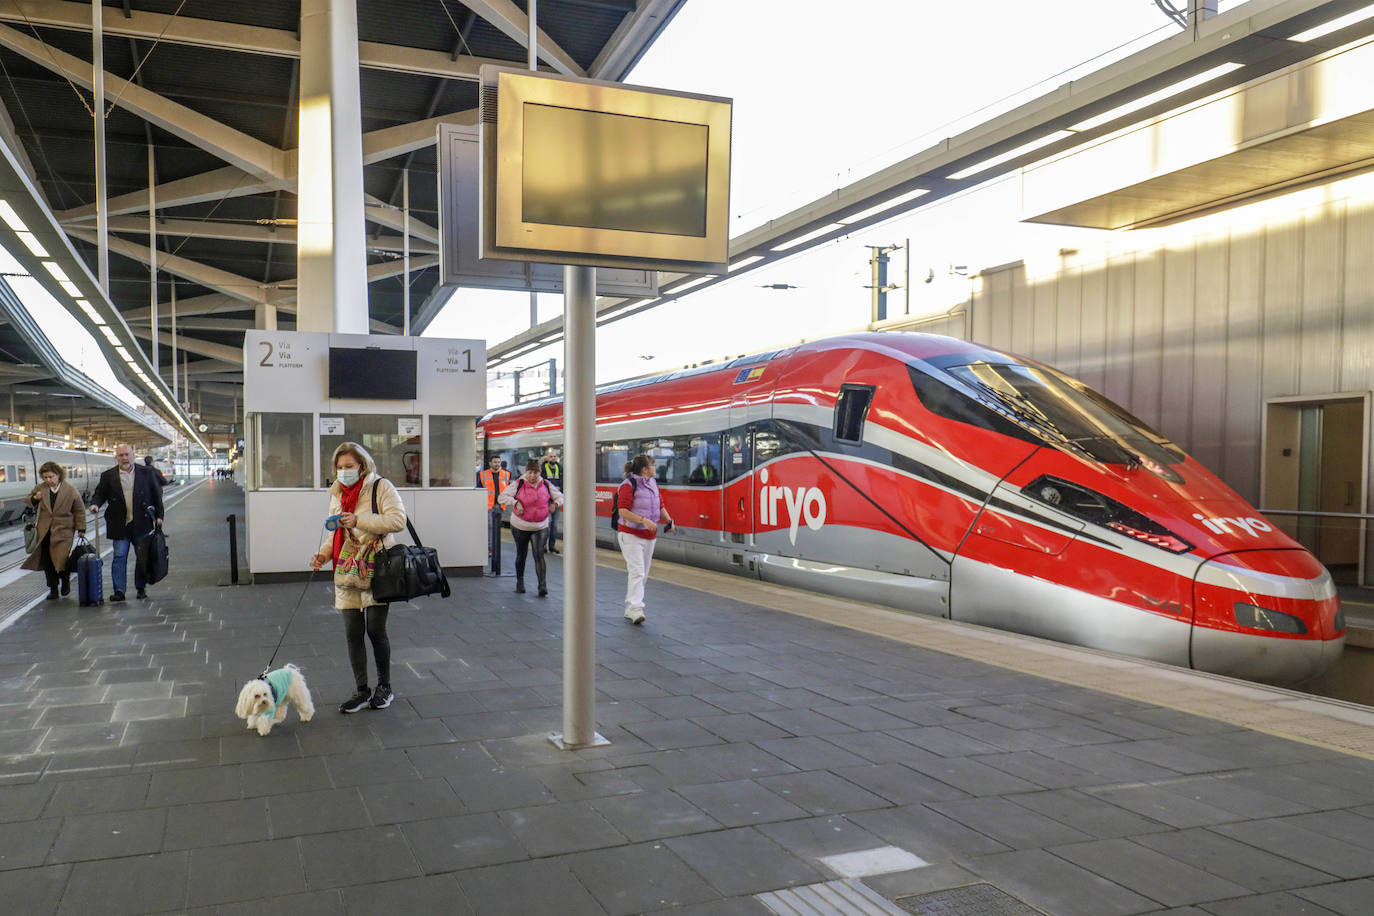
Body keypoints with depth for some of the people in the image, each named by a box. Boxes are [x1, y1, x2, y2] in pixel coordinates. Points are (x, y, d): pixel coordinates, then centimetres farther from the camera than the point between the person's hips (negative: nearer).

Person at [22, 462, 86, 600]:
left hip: (64, 531, -4)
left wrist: (81, 530, -3)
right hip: (45, 532, 4)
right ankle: (53, 590, 14)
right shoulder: (40, 488, 5)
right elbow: (29, 501, 19)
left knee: (62, 560, -8)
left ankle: (66, 582, 20)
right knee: (47, 563, 3)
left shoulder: (70, 490, -5)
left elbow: (79, 511, -1)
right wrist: (35, 498, -5)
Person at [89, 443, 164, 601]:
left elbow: (157, 494, 7)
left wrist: (158, 515, 2)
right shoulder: (108, 476, 4)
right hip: (120, 526, 0)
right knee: (119, 557, -2)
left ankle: (141, 588, 19)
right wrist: (95, 504, -16)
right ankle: (118, 591, -1)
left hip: (142, 524, 0)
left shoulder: (146, 472, 5)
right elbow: (99, 493, 7)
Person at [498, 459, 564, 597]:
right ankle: (520, 583, 35)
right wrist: (515, 503, -23)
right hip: (520, 526, 0)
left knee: (539, 555, -14)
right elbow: (503, 496, -9)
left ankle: (543, 587, -15)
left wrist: (555, 504, -8)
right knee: (521, 555, 15)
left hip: (540, 527, 0)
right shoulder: (519, 484, -7)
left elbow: (560, 496, 13)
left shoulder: (546, 485, 0)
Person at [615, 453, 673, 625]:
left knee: (643, 574, 11)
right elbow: (623, 511, -20)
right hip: (630, 534, -8)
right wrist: (644, 520, -29)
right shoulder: (629, 485, -14)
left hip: (649, 535, 8)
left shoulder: (653, 484, 11)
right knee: (636, 572, -16)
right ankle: (635, 609, -19)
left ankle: (630, 609, 20)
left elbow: (660, 506, 17)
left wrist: (669, 520, -1)